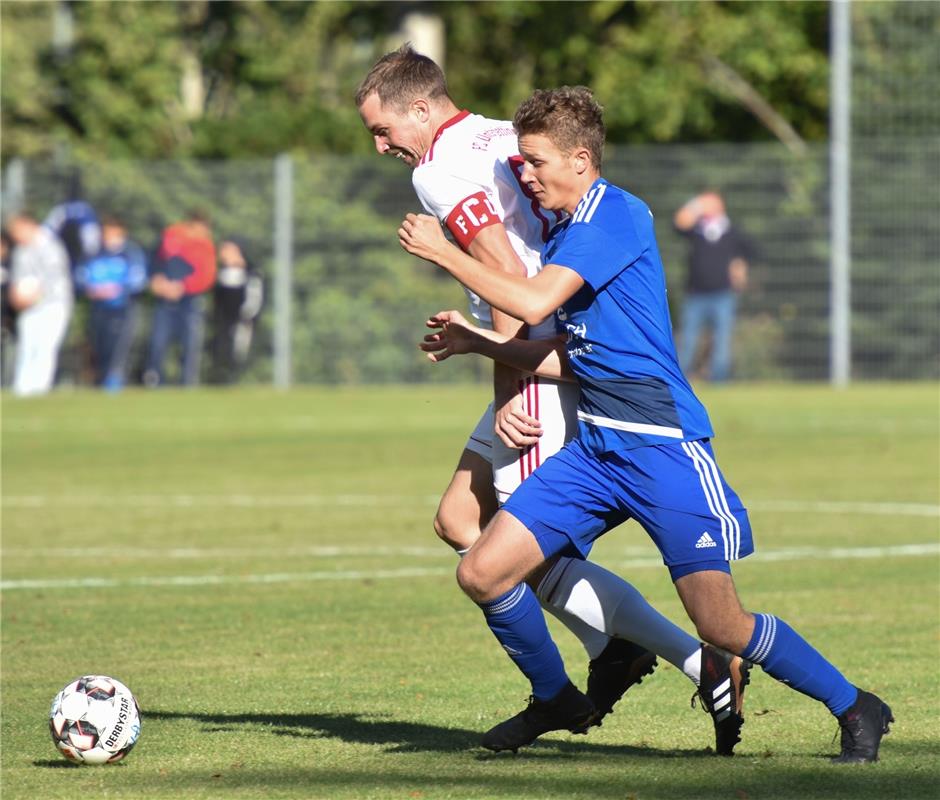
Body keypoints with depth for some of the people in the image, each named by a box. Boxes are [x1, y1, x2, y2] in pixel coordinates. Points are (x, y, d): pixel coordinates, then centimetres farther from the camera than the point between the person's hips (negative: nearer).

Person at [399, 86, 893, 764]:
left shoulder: (615, 214, -13)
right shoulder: (562, 234, 16)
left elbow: (532, 303, -21)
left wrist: (442, 251, -10)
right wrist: (475, 342, 12)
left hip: (663, 446, -8)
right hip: (596, 447, 8)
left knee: (720, 624, -11)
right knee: (483, 574, -4)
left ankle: (857, 710, 9)